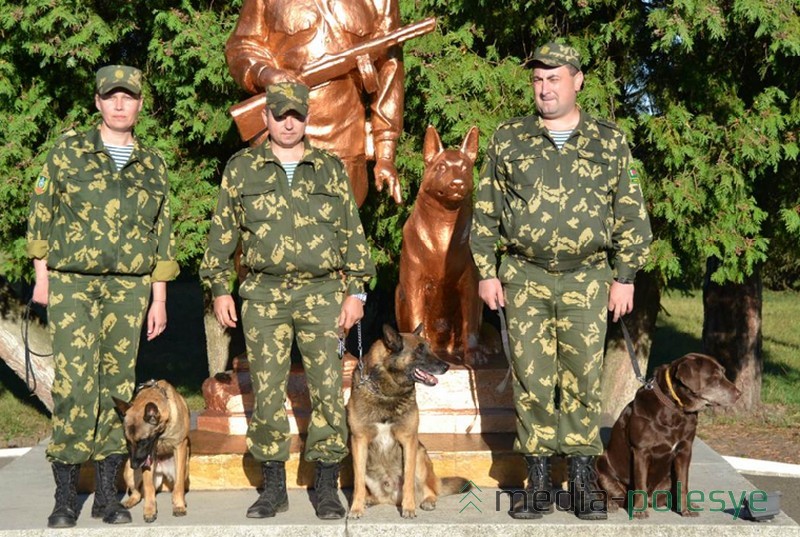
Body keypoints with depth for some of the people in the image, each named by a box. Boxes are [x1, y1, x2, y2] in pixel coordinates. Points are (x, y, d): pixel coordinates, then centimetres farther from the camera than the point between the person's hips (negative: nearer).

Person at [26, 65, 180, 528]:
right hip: (72, 282, -2)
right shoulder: (69, 152, 3)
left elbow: (162, 236, 11)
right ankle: (66, 496, 1)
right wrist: (42, 277, 1)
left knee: (117, 384, 4)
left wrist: (159, 298, 7)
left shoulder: (153, 166, 10)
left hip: (129, 287, 2)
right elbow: (41, 214, 6)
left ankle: (108, 493, 12)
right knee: (74, 383, -8)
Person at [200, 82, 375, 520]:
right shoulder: (242, 168, 8)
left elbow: (352, 232, 9)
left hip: (322, 294, 0)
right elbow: (222, 231, 11)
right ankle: (273, 487, 13)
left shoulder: (330, 169, 9)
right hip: (263, 295, 0)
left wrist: (355, 290, 3)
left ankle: (327, 487, 10)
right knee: (267, 391, 2)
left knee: (327, 389, -1)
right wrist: (219, 288, 5)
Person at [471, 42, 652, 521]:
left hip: (587, 280, 0)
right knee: (532, 380, 2)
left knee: (583, 381, 3)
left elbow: (631, 215, 5)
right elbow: (486, 211, 7)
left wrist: (625, 276, 0)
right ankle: (538, 483, 11)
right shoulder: (509, 139, 5)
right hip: (525, 279, 1)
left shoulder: (610, 142, 4)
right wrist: (487, 271, 2)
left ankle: (583, 481, 12)